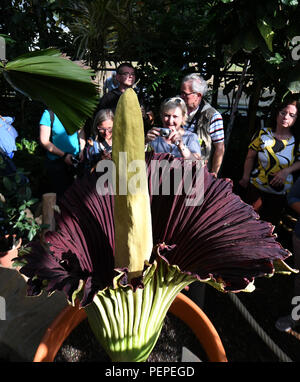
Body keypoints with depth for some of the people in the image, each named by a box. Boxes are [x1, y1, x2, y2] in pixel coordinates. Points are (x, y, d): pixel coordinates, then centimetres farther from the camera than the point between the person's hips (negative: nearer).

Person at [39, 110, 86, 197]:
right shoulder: (49, 114, -9)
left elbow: (81, 132, 14)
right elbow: (44, 141, -11)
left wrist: (82, 150, -3)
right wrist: (64, 155, -17)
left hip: (76, 160, 4)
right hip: (56, 162, -4)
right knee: (59, 193, 1)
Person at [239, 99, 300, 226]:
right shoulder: (263, 133, -9)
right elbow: (250, 157, -1)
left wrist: (287, 170, -14)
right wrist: (245, 178, 1)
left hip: (279, 194, 1)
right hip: (255, 188, 0)